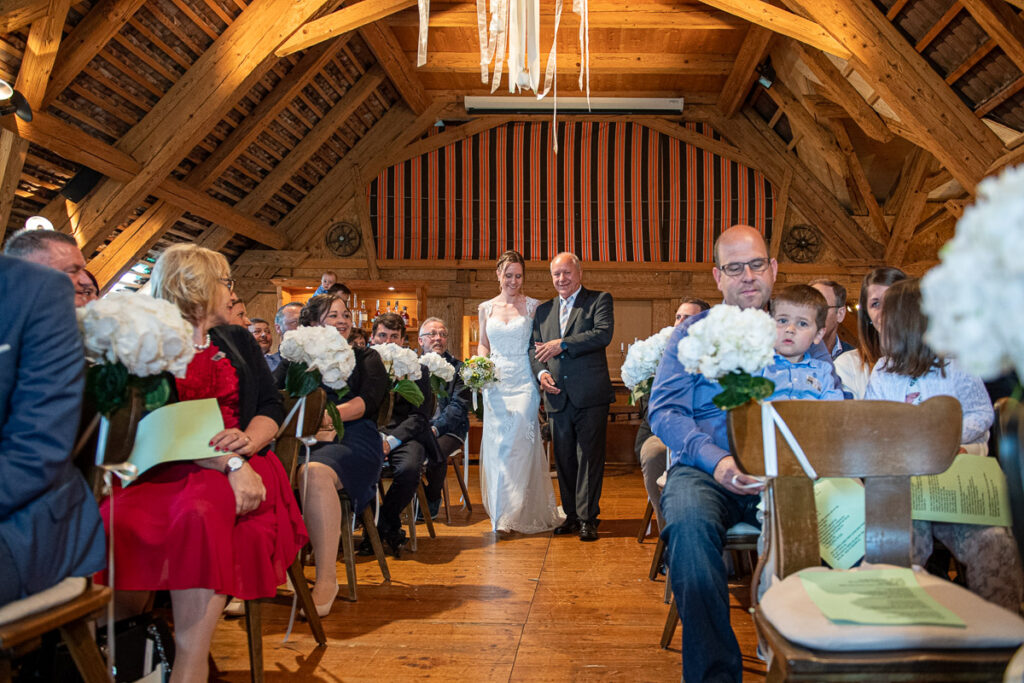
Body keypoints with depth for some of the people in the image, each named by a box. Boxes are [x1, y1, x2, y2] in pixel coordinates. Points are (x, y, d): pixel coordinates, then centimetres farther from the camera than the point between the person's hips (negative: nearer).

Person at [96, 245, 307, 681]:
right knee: (115, 522, -33)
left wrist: (248, 440, -12)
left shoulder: (237, 341, 21)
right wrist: (228, 462, -21)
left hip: (240, 466, 2)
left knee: (200, 516, -34)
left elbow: (272, 407, 12)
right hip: (166, 471, -1)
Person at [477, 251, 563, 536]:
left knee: (519, 443, -8)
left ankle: (510, 515, -1)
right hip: (495, 384, 3)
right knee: (496, 445, 4)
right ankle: (501, 511, 17)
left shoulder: (532, 306, 2)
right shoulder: (486, 308, 10)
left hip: (523, 383, -3)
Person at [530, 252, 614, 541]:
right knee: (564, 459, 9)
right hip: (558, 396, 5)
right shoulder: (543, 310, 18)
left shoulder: (599, 300, 4)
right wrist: (541, 372, -3)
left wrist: (562, 344, -14)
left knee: (589, 457, -2)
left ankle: (587, 518, 6)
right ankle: (572, 515, 21)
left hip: (590, 395, -4)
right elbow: (535, 348, 17)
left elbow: (603, 334, -12)